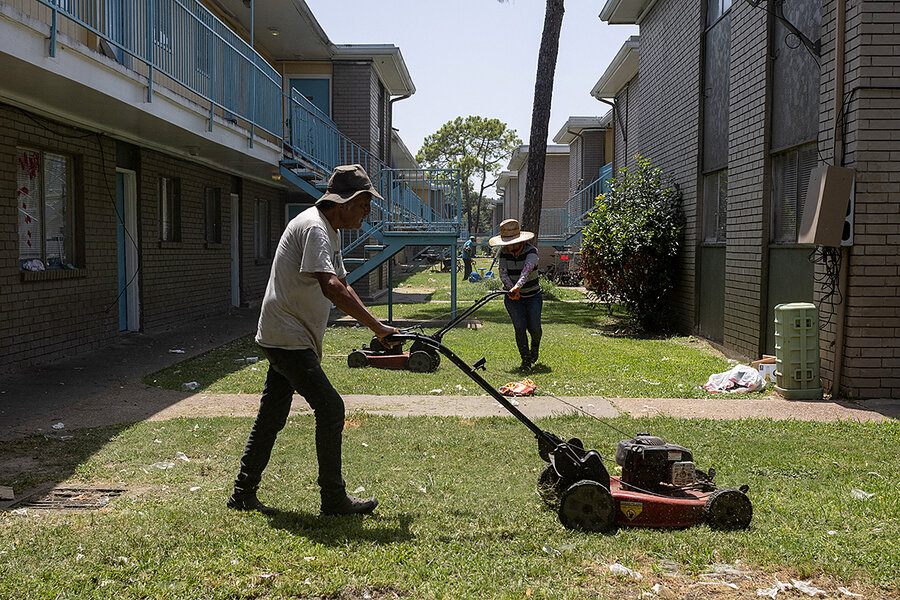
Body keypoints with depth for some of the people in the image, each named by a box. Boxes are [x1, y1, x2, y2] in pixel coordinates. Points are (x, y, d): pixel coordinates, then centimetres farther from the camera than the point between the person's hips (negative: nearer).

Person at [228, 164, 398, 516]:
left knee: (271, 416, 14)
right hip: (287, 338, -10)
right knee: (330, 408, -9)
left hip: (287, 339, 10)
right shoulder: (313, 227, -19)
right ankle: (334, 500, 0)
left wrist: (374, 329, 10)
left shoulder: (331, 231, 15)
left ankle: (243, 494, 22)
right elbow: (330, 288, -32)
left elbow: (343, 286, 20)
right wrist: (377, 327, -31)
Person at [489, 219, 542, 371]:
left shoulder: (531, 251, -17)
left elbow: (527, 269, -35)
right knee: (519, 326, -14)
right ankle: (525, 359, 0)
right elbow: (503, 273, -15)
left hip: (533, 295, -2)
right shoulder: (504, 252, -6)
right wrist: (511, 288, -34)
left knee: (534, 327, -10)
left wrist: (518, 285, -53)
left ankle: (535, 346, 25)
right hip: (512, 296, 2)